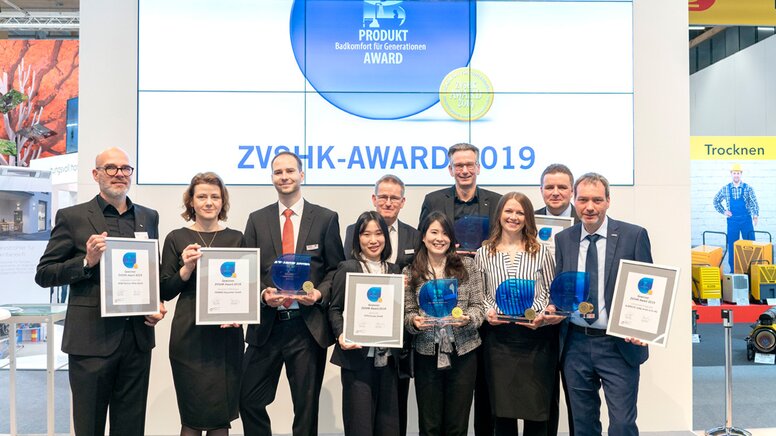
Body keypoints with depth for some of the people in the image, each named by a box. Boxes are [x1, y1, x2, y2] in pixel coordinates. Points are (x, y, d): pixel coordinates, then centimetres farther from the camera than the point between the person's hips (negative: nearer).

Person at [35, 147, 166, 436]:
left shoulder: (148, 217, 10)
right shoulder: (72, 217, -1)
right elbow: (43, 274, -2)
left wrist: (157, 304, 1)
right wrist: (87, 261, -17)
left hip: (138, 335, 3)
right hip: (91, 338, -3)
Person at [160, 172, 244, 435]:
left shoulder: (236, 238, 6)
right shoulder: (176, 239, 2)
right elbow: (165, 292, 2)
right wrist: (186, 269, -14)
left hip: (227, 336, 1)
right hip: (189, 336, -1)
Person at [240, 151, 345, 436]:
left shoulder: (326, 218, 2)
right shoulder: (257, 220, 7)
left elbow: (337, 269, 3)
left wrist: (320, 293, -14)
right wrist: (262, 294, -11)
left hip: (309, 326, -2)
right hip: (267, 325, 2)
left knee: (307, 406, 10)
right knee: (249, 400, 6)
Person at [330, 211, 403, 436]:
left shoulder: (395, 270, 12)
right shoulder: (347, 268, -2)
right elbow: (335, 309, -4)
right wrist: (341, 335, -20)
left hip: (388, 358, 5)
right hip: (358, 358, -4)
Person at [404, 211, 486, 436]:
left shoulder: (467, 265, 2)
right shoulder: (410, 272, 3)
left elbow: (478, 306, 2)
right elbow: (408, 313, 4)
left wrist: (467, 318, -18)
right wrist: (415, 321, -17)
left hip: (463, 351, 0)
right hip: (427, 354, 0)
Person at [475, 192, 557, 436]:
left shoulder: (541, 252, 6)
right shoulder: (484, 254, 7)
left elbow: (552, 292, 7)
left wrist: (543, 317, -10)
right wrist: (487, 313, -8)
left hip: (536, 336, 0)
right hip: (499, 337, 0)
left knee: (536, 412, 5)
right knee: (502, 409, 5)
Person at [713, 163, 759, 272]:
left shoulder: (748, 188, 1)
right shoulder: (725, 189, 4)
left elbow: (754, 203, -3)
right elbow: (716, 201, 15)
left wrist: (755, 215, -18)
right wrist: (723, 211, 4)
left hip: (746, 220, -1)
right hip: (732, 221, 1)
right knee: (732, 245, 4)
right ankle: (733, 270, 13)